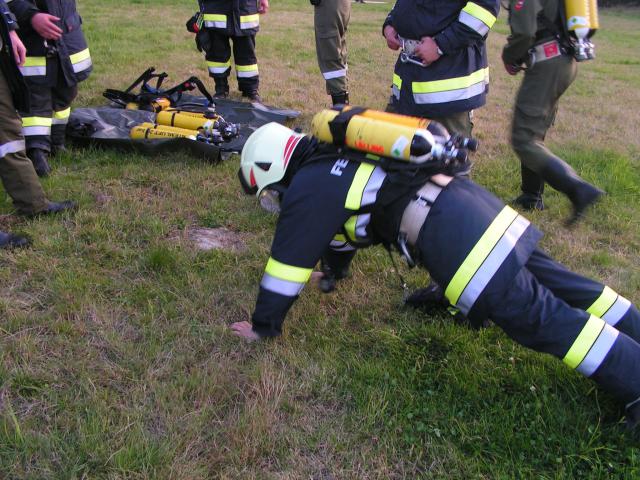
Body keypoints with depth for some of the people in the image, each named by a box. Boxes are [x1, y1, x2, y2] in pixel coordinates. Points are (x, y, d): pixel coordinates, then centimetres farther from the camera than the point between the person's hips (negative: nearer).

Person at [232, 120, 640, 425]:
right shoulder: (330, 166, 24)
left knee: (540, 318, -6)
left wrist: (264, 325, 12)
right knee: (550, 282, 15)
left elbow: (288, 261, 0)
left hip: (449, 232, -9)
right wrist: (334, 270, 54)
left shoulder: (306, 188, -3)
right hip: (465, 200, 9)